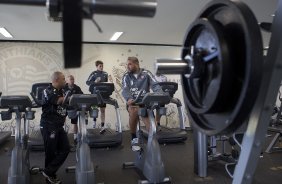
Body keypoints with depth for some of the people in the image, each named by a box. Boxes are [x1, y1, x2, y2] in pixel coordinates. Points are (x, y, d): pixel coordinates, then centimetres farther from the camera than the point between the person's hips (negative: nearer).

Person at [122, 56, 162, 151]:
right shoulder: (126, 76, 7)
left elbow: (155, 85, -7)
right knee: (134, 111, -34)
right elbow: (125, 90, -9)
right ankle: (134, 139, -19)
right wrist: (129, 98, -32)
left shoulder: (146, 73, 4)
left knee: (150, 124, -20)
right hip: (132, 102, 0)